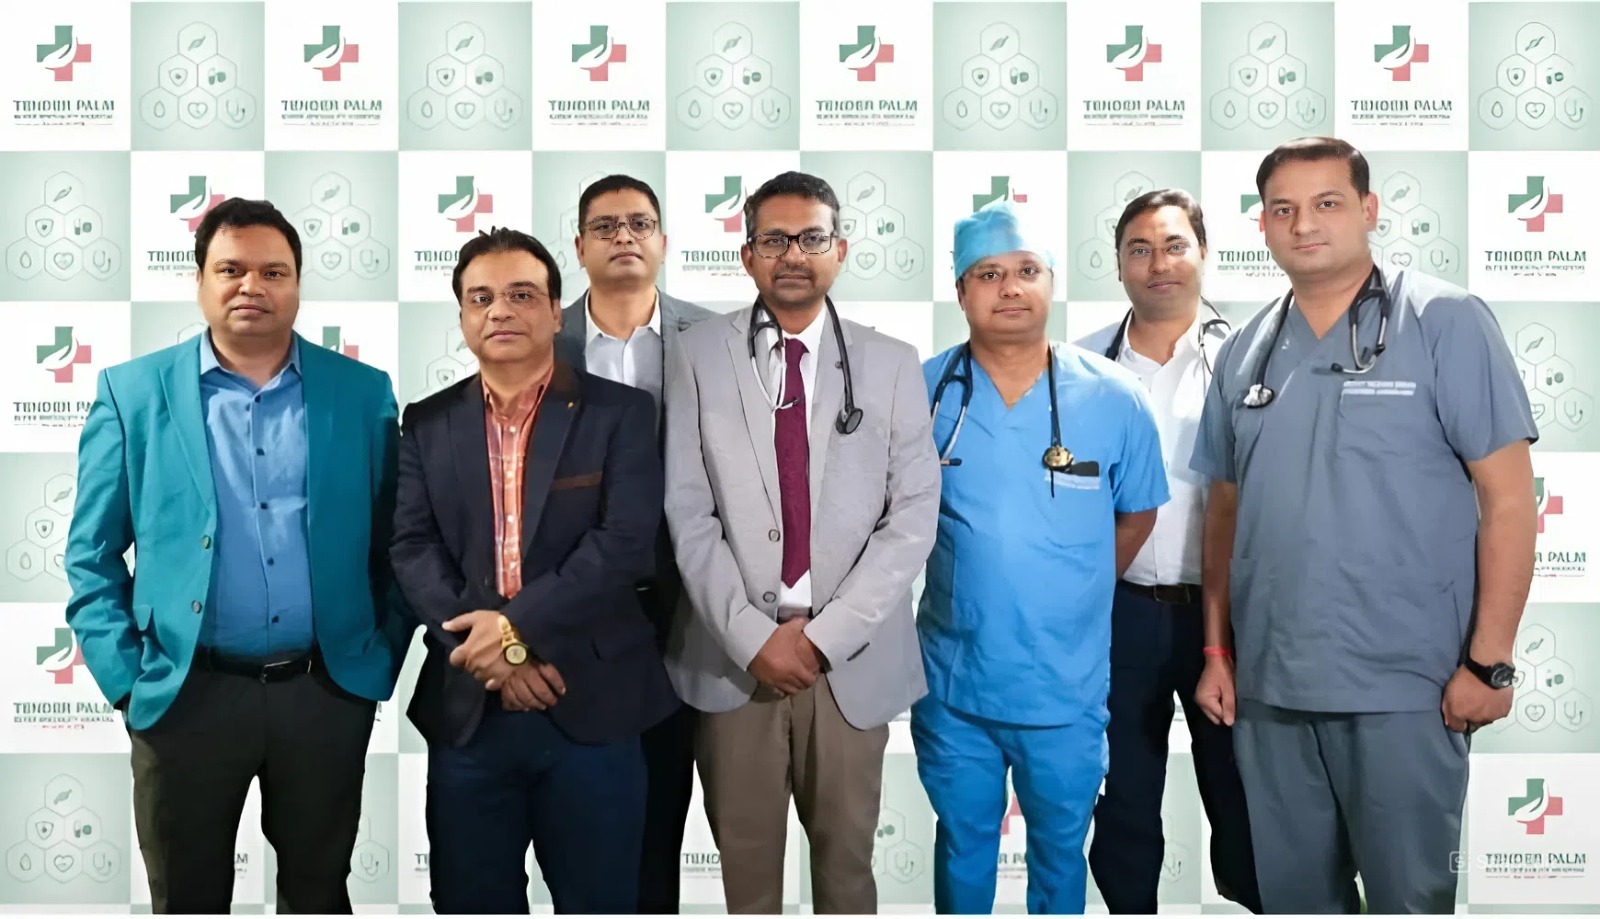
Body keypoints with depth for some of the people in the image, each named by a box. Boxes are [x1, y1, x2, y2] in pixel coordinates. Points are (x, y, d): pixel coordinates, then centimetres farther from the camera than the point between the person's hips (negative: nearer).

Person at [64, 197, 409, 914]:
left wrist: (382, 662, 2)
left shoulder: (363, 393, 3)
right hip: (185, 695, 0)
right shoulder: (133, 392, 1)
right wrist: (125, 678, -4)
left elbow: (393, 544, 7)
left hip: (328, 692, 1)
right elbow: (91, 554, 3)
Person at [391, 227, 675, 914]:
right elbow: (412, 548, 0)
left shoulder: (620, 412, 0)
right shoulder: (427, 424, 8)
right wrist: (489, 648, -14)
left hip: (590, 709, -2)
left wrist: (518, 625, -17)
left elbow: (625, 543, -11)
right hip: (465, 711, 2)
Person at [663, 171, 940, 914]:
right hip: (732, 654, 0)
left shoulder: (892, 365, 2)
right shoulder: (698, 356, 1)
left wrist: (824, 635, -10)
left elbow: (914, 517, -3)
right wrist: (750, 636, -11)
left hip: (852, 656, 1)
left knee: (846, 851, 13)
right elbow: (688, 512, -3)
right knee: (744, 854, 11)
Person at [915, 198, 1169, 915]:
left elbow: (1138, 513, 7)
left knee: (1060, 848, 17)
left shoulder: (1113, 397, -7)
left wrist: (1077, 591, 7)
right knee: (962, 843, 18)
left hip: (1068, 688, 0)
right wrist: (967, 585, 4)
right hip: (952, 683, 1)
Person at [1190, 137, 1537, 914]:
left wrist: (1488, 661, -12)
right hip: (1268, 683, 5)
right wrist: (1217, 651, 10)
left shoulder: (1444, 322, -5)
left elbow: (1507, 497, -8)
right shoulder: (1243, 354, 9)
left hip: (1402, 685, -4)